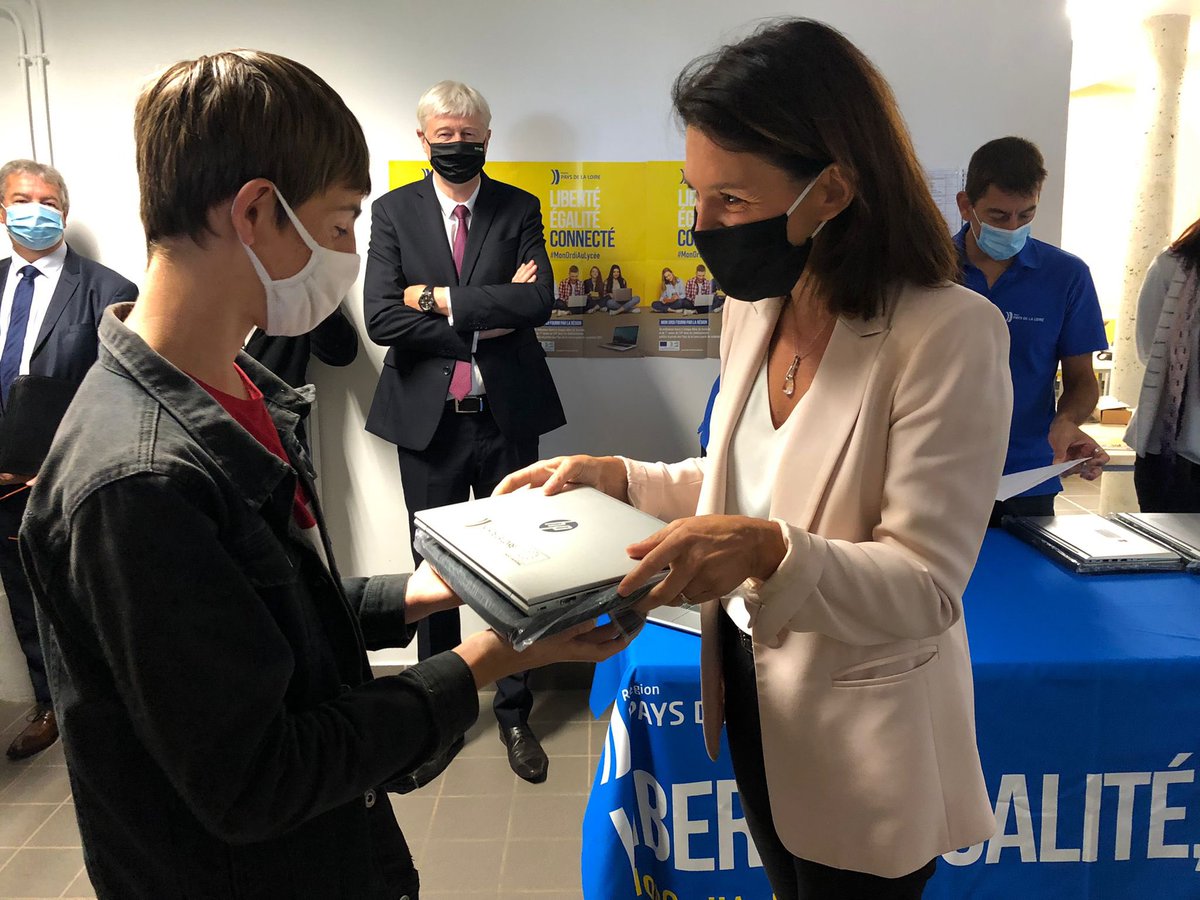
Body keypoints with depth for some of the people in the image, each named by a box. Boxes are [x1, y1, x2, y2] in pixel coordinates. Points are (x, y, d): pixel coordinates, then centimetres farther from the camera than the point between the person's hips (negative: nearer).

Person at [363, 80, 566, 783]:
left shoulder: (519, 209, 4)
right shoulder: (393, 211, 3)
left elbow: (539, 303, -13)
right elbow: (381, 318, -10)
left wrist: (439, 297, -14)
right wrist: (484, 320, -14)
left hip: (507, 415, 0)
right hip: (427, 417, 0)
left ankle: (515, 712, 26)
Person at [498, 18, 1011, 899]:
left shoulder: (949, 332, -25)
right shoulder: (754, 308, -2)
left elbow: (926, 585, -24)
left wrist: (768, 551, -40)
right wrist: (622, 477, -3)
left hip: (859, 746, -6)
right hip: (752, 690, 7)